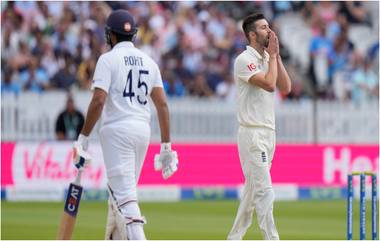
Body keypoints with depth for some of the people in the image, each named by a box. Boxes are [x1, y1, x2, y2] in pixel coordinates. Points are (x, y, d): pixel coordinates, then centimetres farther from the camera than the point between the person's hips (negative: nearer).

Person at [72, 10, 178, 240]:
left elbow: (99, 100, -14)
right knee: (123, 189, 19)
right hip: (143, 130, 6)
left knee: (124, 195, -12)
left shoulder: (108, 59, -4)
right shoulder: (149, 62, 12)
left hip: (117, 130, -6)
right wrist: (166, 146, 10)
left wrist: (83, 137, -9)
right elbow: (162, 104, 8)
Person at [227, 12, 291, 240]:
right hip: (252, 134, -9)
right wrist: (272, 55, -10)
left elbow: (286, 88, 5)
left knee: (253, 191, 12)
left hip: (268, 133, 9)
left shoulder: (269, 59, 15)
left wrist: (277, 56, 2)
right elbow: (269, 84, -22)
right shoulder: (245, 60, -11)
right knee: (265, 191, -12)